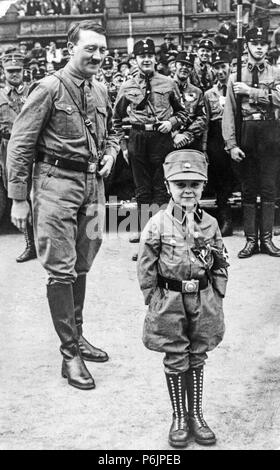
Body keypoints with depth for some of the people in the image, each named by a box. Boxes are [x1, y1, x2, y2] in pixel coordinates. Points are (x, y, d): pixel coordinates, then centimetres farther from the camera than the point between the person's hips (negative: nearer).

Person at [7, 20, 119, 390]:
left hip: (93, 185, 6)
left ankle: (77, 336, 29)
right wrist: (18, 198, -10)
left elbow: (111, 133, 28)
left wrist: (110, 155, 5)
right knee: (61, 270, -3)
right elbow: (20, 145, -9)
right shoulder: (50, 88, -9)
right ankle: (70, 352, 5)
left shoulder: (100, 92, 11)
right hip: (57, 183, -6)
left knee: (81, 267, 14)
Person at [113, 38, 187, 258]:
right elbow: (117, 118, 16)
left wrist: (171, 122, -6)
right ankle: (144, 234, 15)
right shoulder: (127, 87, 6)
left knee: (161, 189, 1)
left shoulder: (168, 83, 4)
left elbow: (182, 112, 13)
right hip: (137, 139, 2)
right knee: (142, 189, 8)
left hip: (162, 137, -1)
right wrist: (122, 142, 9)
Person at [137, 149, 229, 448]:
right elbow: (146, 270, -5)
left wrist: (216, 299, 4)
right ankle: (179, 418, 22)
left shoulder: (210, 224, 0)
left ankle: (196, 415, 27)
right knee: (175, 361, 7)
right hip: (170, 302, -3)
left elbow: (220, 265, 8)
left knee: (197, 359, 13)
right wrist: (155, 303, -5)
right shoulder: (157, 225, -10)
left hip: (203, 300, 3)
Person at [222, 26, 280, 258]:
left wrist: (250, 91, -14)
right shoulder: (236, 76, 6)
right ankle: (251, 239, 10)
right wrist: (231, 144, -8)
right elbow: (229, 112, 1)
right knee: (248, 189, 4)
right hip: (246, 133, 0)